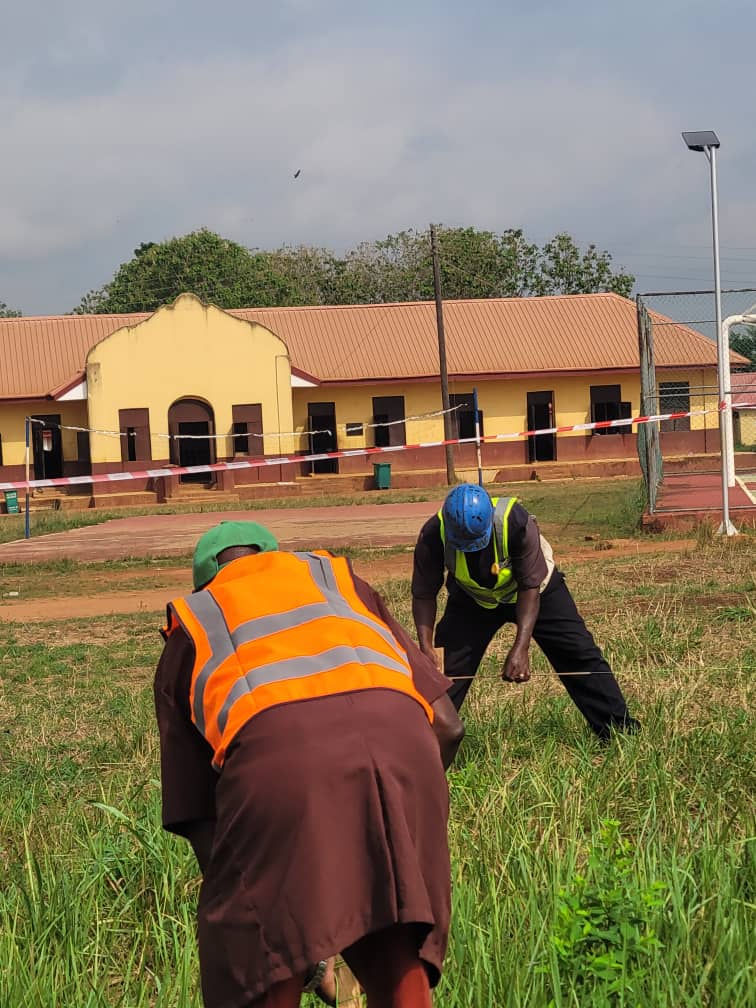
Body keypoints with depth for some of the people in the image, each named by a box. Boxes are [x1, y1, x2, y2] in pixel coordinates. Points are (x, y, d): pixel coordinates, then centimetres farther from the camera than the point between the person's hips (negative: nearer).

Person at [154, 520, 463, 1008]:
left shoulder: (189, 625, 33)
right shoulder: (335, 575, 38)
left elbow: (197, 812, 26)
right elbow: (446, 724, 28)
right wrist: (410, 799, 42)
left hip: (278, 756, -2)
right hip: (399, 736, 2)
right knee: (400, 960, 17)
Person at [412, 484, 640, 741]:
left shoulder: (515, 522, -38)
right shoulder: (433, 536, -32)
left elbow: (530, 587, -29)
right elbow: (423, 595, -20)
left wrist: (521, 647, -36)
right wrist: (426, 646, -33)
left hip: (534, 587, -1)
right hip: (473, 598, 1)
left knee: (580, 654, -5)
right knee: (446, 668, -9)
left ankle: (622, 731, 7)